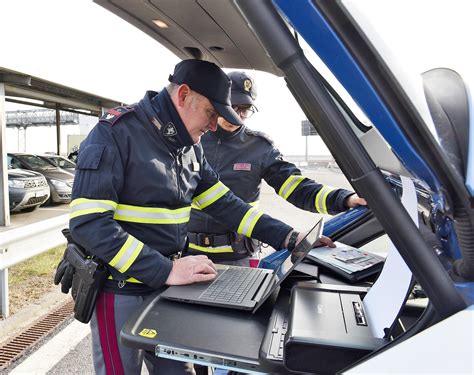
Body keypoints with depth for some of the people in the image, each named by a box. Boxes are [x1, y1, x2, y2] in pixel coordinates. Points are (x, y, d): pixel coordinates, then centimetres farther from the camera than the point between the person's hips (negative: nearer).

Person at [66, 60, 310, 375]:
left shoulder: (190, 146, 5)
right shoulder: (116, 133, -17)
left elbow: (223, 203, 8)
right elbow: (88, 222, -24)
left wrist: (287, 237, 0)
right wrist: (165, 270, -28)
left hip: (167, 287, 6)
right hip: (120, 292, -6)